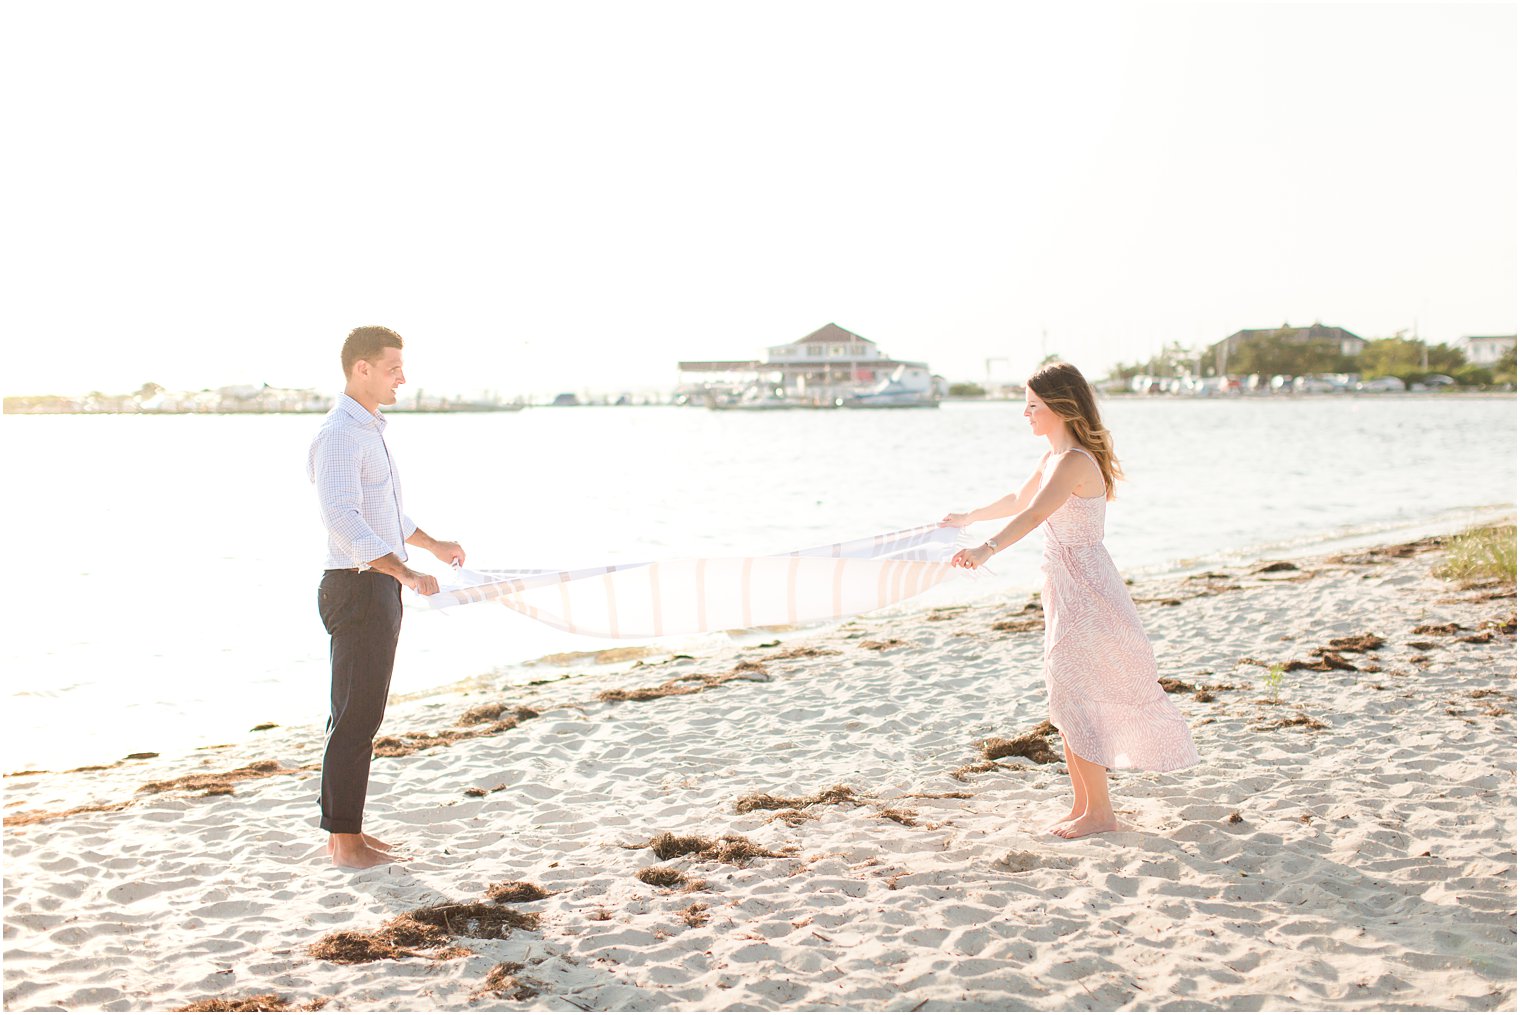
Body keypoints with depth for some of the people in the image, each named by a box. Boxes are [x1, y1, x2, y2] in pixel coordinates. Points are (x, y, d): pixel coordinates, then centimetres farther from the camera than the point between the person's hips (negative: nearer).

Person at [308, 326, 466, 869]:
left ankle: (347, 833, 21)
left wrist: (434, 544, 35)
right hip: (358, 586, -10)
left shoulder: (368, 429, 17)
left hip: (378, 587, 10)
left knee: (358, 716, 13)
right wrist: (404, 571, -31)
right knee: (356, 719, -6)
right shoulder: (338, 435, -15)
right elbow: (344, 520, -26)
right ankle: (346, 843, 0)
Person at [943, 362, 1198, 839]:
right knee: (1066, 699, 13)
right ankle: (1083, 804, 22)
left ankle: (1100, 812, 4)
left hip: (1085, 589, -10)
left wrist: (987, 549, -48)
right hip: (1064, 589, 10)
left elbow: (1033, 515, -35)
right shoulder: (1052, 459, 12)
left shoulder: (1075, 461, -18)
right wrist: (967, 517, 43)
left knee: (1073, 698, -6)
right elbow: (1018, 500, 31)